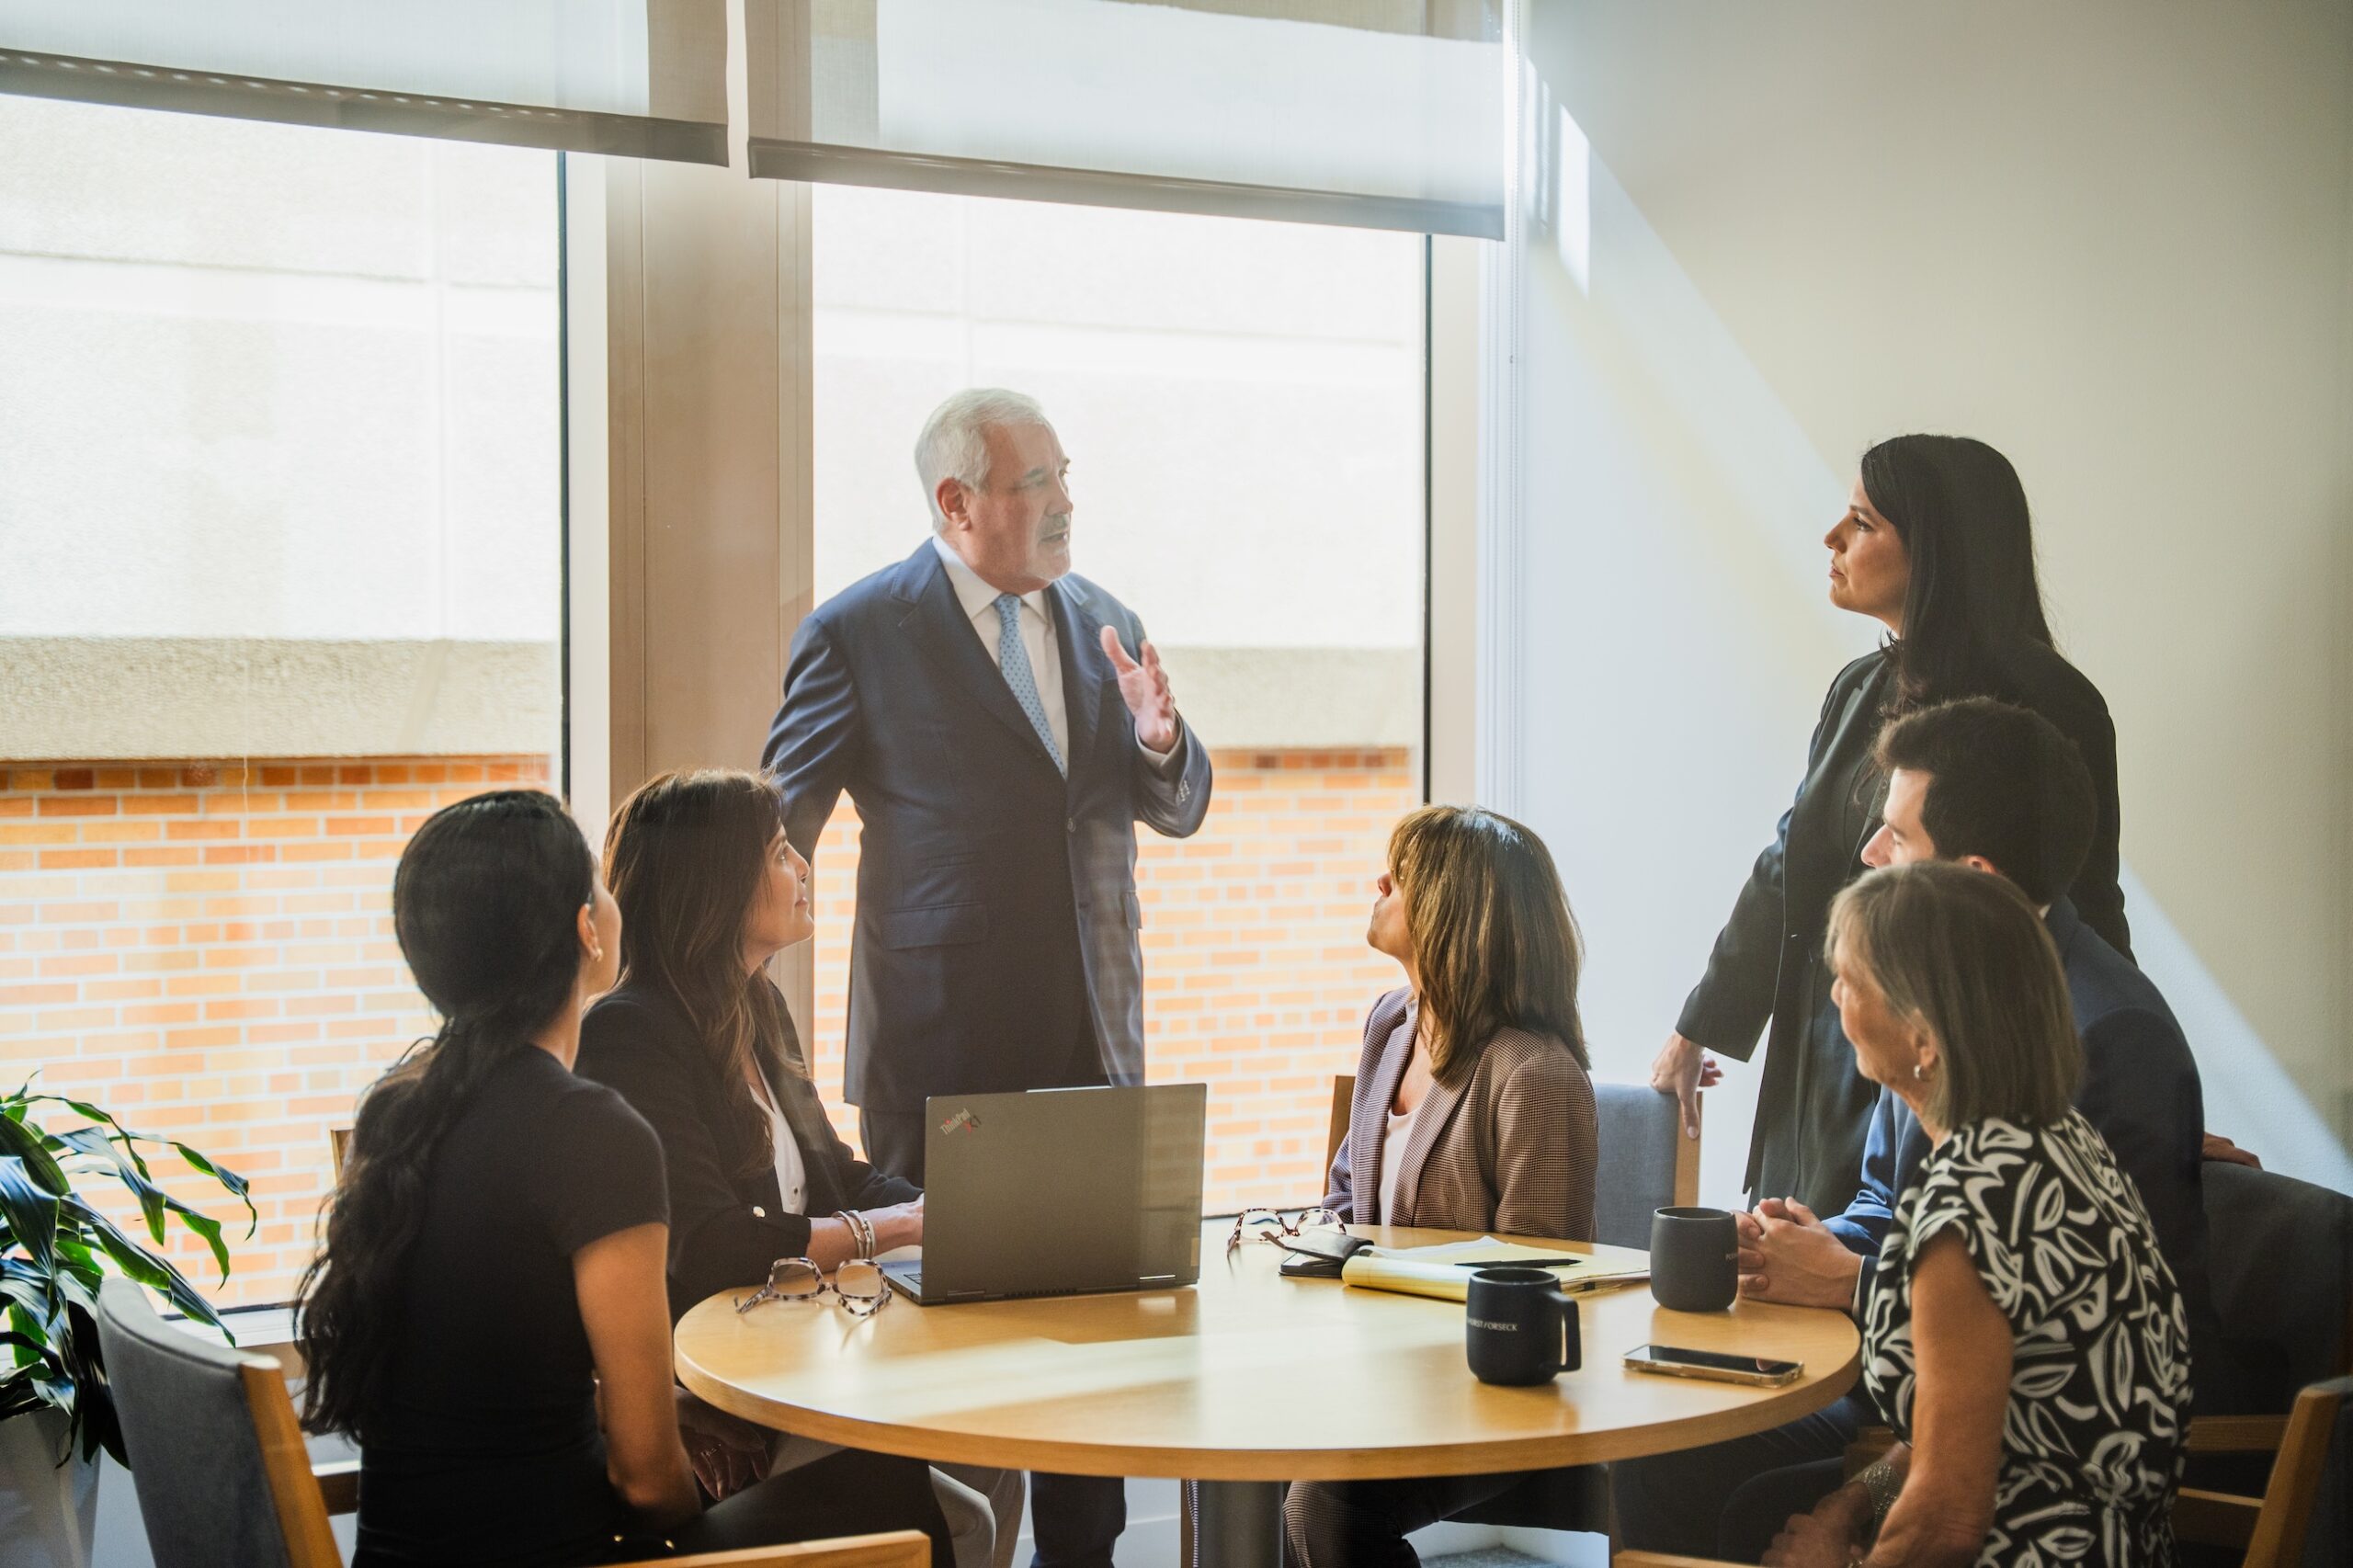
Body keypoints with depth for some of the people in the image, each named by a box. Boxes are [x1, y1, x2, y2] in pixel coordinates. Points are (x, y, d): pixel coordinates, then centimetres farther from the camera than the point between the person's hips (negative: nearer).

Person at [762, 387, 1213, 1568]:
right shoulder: (860, 631, -5)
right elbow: (778, 828, 0)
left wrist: (1159, 733, -7)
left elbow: (1178, 810, 15)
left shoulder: (1103, 623, 11)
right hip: (940, 1048, -5)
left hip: (1089, 1035, 5)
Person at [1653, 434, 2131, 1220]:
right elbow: (1787, 871, 22)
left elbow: (2081, 914, -12)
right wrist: (1698, 1029, 28)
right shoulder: (1861, 691, 13)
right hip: (1828, 1066, 8)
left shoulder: (2042, 706, -12)